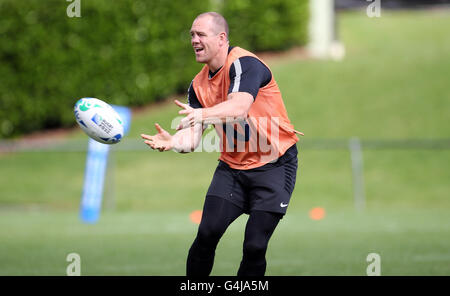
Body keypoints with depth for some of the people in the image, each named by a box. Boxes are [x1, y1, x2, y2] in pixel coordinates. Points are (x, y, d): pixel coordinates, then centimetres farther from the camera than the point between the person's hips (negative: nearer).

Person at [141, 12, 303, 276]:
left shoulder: (245, 64, -17)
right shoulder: (199, 85, 6)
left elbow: (239, 108, -35)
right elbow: (193, 138, -1)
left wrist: (202, 114, -52)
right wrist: (174, 142, -24)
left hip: (274, 165, -6)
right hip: (232, 167, 6)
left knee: (255, 246, -11)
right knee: (208, 232, -11)